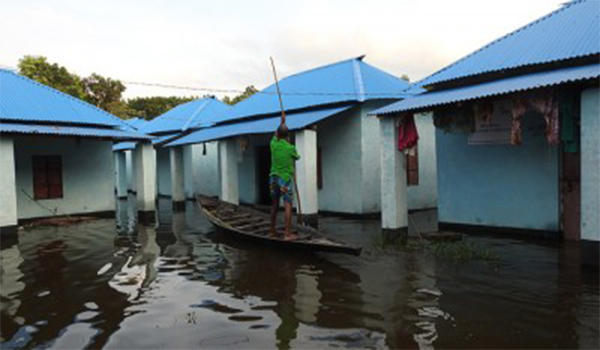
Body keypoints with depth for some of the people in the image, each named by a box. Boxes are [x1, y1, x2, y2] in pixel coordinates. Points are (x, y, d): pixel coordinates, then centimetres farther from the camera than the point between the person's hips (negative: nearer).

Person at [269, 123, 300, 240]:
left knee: (275, 205, 16)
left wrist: (281, 125, 39)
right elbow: (297, 157, 12)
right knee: (288, 206, -5)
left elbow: (275, 136, 24)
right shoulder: (290, 148, -10)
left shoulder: (273, 144, 0)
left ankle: (272, 231, 24)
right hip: (285, 178, -5)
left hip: (274, 178, 5)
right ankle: (288, 234, -9)